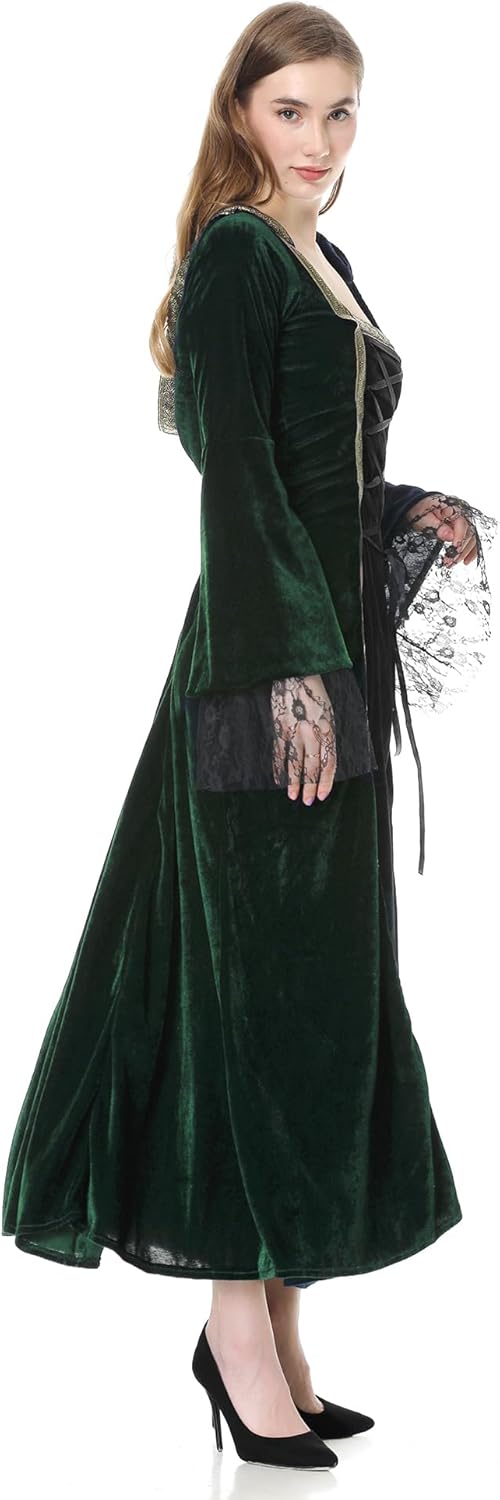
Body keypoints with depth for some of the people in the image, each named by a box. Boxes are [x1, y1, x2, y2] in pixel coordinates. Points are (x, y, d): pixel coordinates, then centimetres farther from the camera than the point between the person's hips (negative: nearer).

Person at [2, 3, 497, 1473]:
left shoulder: (326, 263, 19)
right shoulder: (232, 253, -7)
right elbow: (237, 469, -15)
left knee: (316, 975, 10)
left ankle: (273, 1319, 19)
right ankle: (241, 1315, 4)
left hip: (337, 642, 9)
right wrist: (293, 669, -21)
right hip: (266, 655, -9)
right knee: (271, 974, -6)